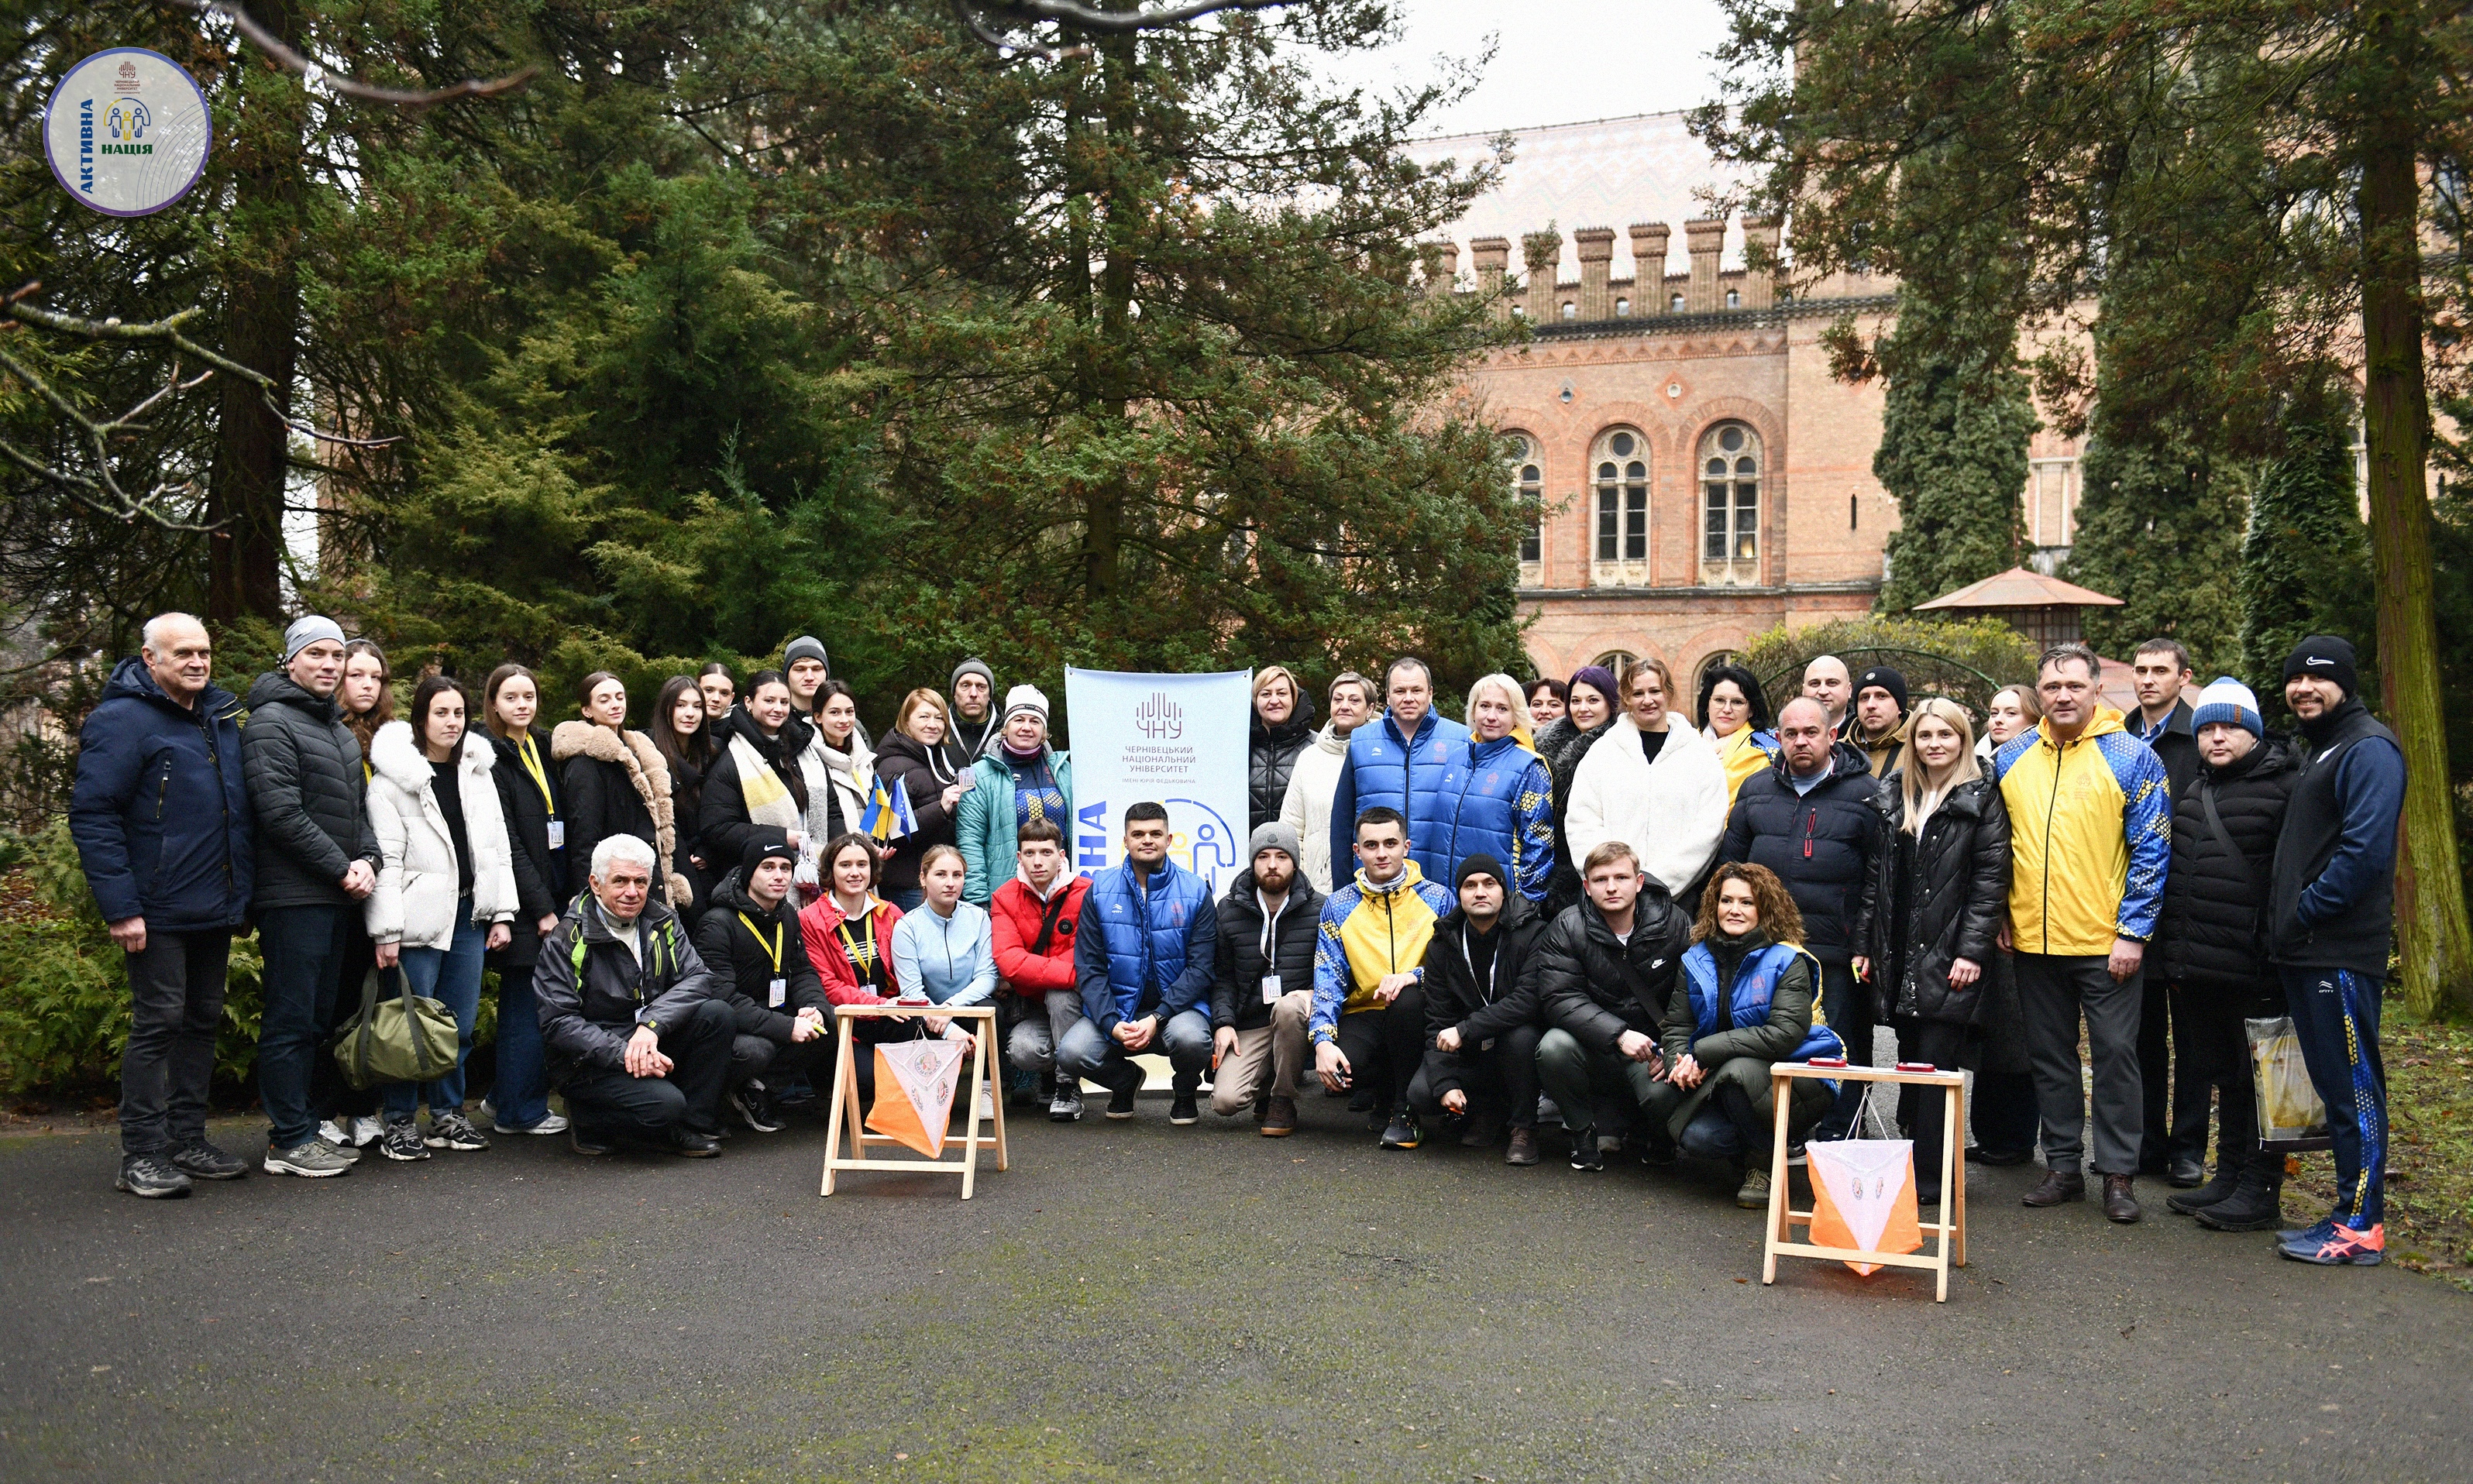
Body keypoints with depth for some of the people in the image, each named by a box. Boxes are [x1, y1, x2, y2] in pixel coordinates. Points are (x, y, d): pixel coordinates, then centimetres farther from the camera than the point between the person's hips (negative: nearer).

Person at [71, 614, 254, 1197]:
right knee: (158, 1023, -4)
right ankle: (142, 1155, 5)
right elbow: (92, 816, -15)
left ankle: (187, 1142, 22)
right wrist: (120, 908, -20)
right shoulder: (122, 720, -10)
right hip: (159, 910, -8)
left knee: (203, 1020, 12)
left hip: (215, 907, 8)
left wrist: (243, 887, 13)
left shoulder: (221, 716, 12)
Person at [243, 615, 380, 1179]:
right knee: (290, 1020, -4)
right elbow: (282, 814, -16)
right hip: (293, 895, -9)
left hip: (336, 897, 9)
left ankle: (303, 1127, 20)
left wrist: (367, 859, 1)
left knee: (315, 1019, 13)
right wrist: (342, 869, -13)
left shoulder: (340, 730, 19)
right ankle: (289, 1141, 1)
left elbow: (358, 807, 20)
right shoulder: (271, 722, -8)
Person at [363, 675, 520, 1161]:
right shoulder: (393, 776, -5)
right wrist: (387, 930, -13)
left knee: (461, 1023, 8)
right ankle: (400, 1122, 9)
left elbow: (498, 846, 13)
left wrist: (501, 913, 7)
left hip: (468, 912, 5)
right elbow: (385, 857, -9)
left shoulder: (478, 770, 12)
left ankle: (448, 1114, 19)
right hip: (420, 915, -5)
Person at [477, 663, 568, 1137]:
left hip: (553, 896, 7)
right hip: (522, 902, -7)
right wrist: (541, 907, -15)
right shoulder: (490, 757, -7)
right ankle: (519, 1111, 5)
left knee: (524, 1003, 11)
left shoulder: (544, 748, 15)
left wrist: (563, 899, 9)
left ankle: (504, 1098, 22)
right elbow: (506, 844, -12)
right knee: (528, 1004, -4)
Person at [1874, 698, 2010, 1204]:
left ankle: (1930, 1179, -1)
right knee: (1910, 1063, 7)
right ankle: (1913, 1167, 14)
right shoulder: (1894, 797, 15)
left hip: (1950, 957, -5)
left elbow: (1991, 881, -7)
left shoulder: (1982, 801, 0)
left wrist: (1972, 951, -13)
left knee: (1935, 1063, -7)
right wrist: (1870, 944, 10)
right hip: (1902, 954, 5)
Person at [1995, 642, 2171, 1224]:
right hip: (2033, 938, 4)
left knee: (2114, 1055, 2)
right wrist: (1998, 917, 7)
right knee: (2050, 1056, 11)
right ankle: (2063, 1165, 22)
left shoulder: (2131, 757, -4)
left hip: (2106, 941, -4)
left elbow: (2151, 850, -7)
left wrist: (2133, 932, -12)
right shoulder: (2011, 760, 7)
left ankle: (2118, 1175, 12)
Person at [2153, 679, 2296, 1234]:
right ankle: (2230, 1177, 26)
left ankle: (2261, 1190, 9)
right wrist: (2173, 956, 21)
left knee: (2258, 1079, 0)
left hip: (2253, 969, -8)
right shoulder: (2194, 791, 18)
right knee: (2222, 1076, 16)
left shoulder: (2285, 787, -7)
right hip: (2198, 969, 8)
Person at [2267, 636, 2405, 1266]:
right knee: (2334, 1086, 13)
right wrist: (2285, 921, 13)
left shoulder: (2368, 749, -10)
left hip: (2341, 952, -10)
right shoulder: (2317, 752, 21)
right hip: (2305, 953, 10)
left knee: (2353, 1087, -4)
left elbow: (2366, 850, -21)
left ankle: (2360, 1227, 1)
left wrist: (2304, 912, -14)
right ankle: (2349, 1213, 21)